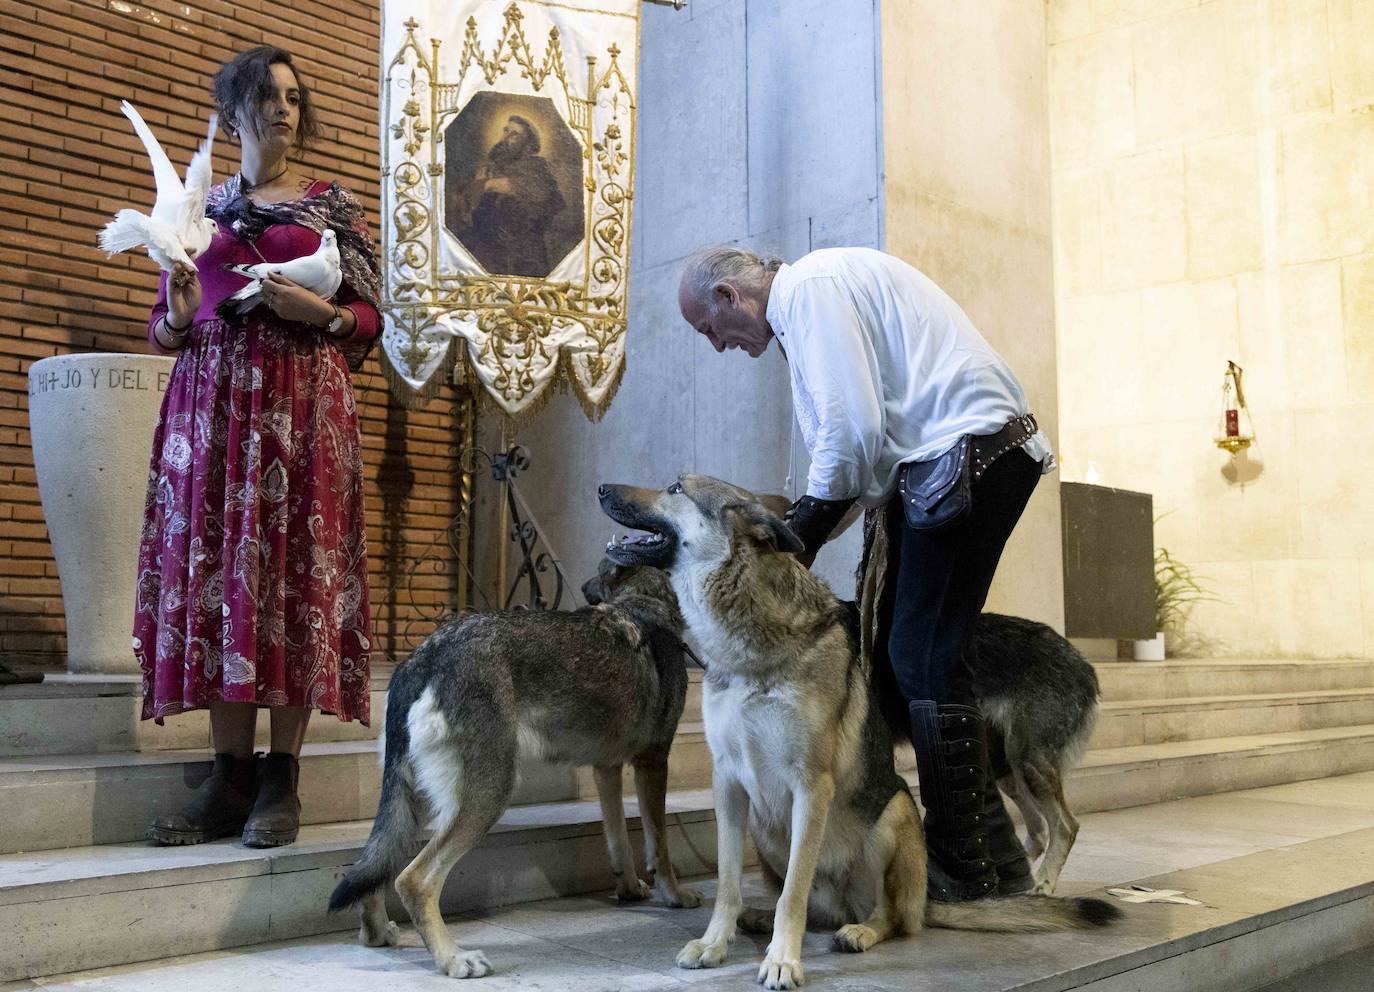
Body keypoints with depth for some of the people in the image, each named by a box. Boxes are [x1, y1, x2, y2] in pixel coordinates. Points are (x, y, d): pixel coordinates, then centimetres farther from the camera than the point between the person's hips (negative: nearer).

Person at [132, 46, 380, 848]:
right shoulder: (199, 207, 19)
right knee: (215, 570, -5)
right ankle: (230, 777, 0)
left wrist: (320, 312, -11)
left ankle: (281, 781, -4)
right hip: (210, 404, 3)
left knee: (295, 573, -8)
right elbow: (165, 329, 18)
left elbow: (370, 317, 9)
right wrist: (179, 315, -5)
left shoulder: (334, 205, 13)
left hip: (304, 404, -2)